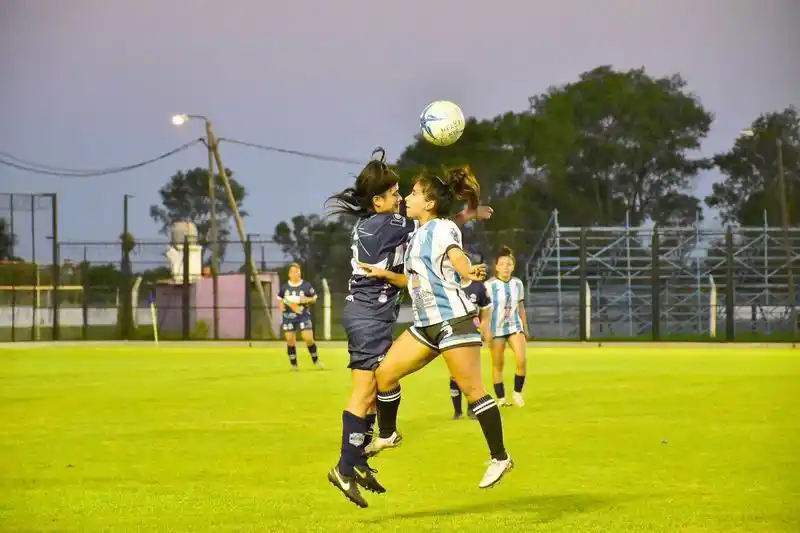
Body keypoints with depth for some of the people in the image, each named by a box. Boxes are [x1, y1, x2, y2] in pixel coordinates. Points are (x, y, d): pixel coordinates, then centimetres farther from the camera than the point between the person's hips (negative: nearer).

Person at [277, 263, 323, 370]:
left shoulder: (306, 286, -5)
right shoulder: (284, 287, 2)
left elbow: (314, 299, 5)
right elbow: (280, 298, 18)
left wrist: (307, 299, -16)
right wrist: (281, 306, -2)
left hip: (304, 316, -2)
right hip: (289, 316, 2)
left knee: (309, 339, -9)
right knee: (290, 340, 1)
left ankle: (316, 360, 14)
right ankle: (293, 365, 13)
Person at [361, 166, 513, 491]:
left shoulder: (442, 229, -9)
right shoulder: (417, 236, 17)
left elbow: (457, 257, -30)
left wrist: (469, 272, -51)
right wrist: (385, 275, 15)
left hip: (454, 319, -9)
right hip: (426, 323, 9)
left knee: (471, 389, -9)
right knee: (384, 372, 6)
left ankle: (499, 458, -2)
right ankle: (387, 435, 26)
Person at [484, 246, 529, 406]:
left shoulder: (518, 283, 3)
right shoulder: (489, 285, -11)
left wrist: (525, 329, 18)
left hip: (515, 326, 3)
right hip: (496, 328, -3)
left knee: (522, 359, -13)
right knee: (498, 365, 2)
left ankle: (517, 392, 5)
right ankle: (501, 399, 12)